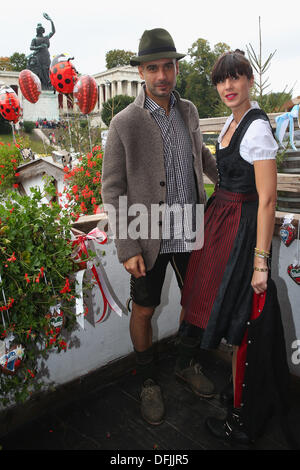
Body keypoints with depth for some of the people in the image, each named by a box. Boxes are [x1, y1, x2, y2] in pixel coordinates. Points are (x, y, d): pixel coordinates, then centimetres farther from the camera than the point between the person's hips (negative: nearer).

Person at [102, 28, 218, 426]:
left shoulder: (189, 111, 3)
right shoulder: (124, 124, -12)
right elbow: (112, 190, -10)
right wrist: (127, 248, -14)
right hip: (149, 237, -4)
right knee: (143, 311, 10)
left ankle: (187, 365, 42)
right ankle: (148, 381, 35)